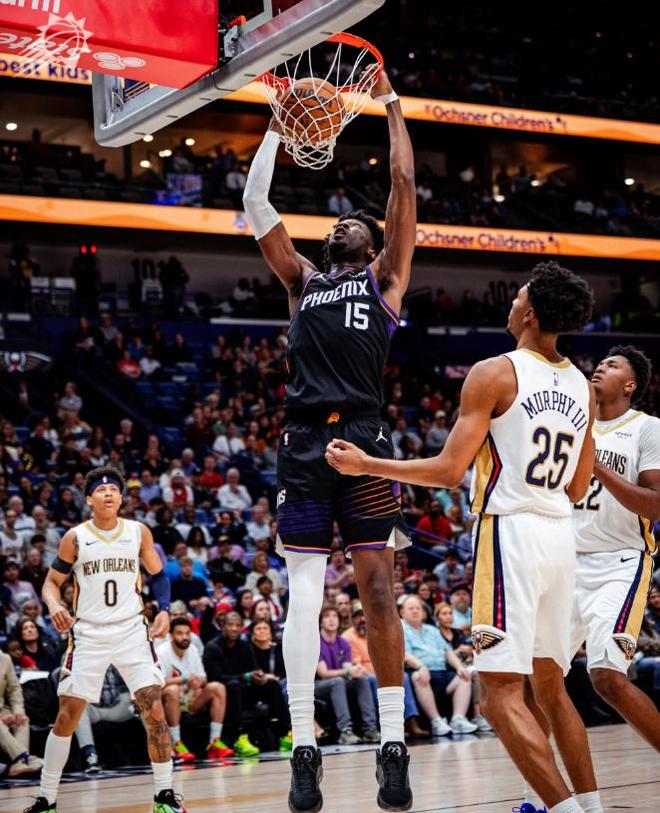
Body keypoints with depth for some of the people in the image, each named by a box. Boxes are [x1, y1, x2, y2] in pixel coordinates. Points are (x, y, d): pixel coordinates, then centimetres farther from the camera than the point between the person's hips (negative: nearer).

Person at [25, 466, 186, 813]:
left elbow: (158, 575, 12)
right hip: (88, 634, -1)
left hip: (131, 630, 1)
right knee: (67, 714, -1)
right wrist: (54, 606, -17)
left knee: (153, 709, -9)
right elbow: (52, 581, 4)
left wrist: (164, 610, -4)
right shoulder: (75, 537, -2)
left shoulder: (139, 532, 1)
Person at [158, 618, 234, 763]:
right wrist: (184, 679, -31)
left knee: (218, 688, -14)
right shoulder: (162, 652, -13)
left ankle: (214, 742, -18)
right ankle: (176, 745, -35)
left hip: (190, 700, 6)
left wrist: (199, 683, -18)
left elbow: (202, 678, 7)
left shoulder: (192, 650, 6)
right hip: (168, 701, -6)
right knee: (173, 690, -38)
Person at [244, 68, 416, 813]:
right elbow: (255, 202, 20)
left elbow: (403, 181, 12)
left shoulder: (384, 278, 17)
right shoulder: (302, 282, 23)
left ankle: (393, 745, -1)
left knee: (378, 592, -4)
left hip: (364, 441, -3)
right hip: (303, 444, 3)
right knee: (302, 597, -2)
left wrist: (389, 102, 20)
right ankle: (304, 751, -1)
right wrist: (280, 122, 23)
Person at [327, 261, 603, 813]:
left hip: (512, 532, -7)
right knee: (551, 684, 19)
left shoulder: (495, 374, -8)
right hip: (561, 536, 8)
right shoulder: (582, 387, 12)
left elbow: (449, 471, -12)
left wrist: (365, 465, -3)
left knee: (502, 694, -7)